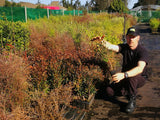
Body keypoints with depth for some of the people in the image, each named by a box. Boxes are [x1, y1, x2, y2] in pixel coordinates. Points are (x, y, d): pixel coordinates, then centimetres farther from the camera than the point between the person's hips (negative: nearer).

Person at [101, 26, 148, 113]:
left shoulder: (142, 51, -22)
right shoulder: (124, 47, -8)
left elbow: (140, 68, -39)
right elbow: (112, 47, -30)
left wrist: (124, 75, -55)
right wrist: (104, 43, -54)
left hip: (139, 78, -4)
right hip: (125, 77, 5)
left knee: (131, 77, -39)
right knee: (109, 91, -14)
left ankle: (132, 101, -16)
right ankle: (128, 91, 12)